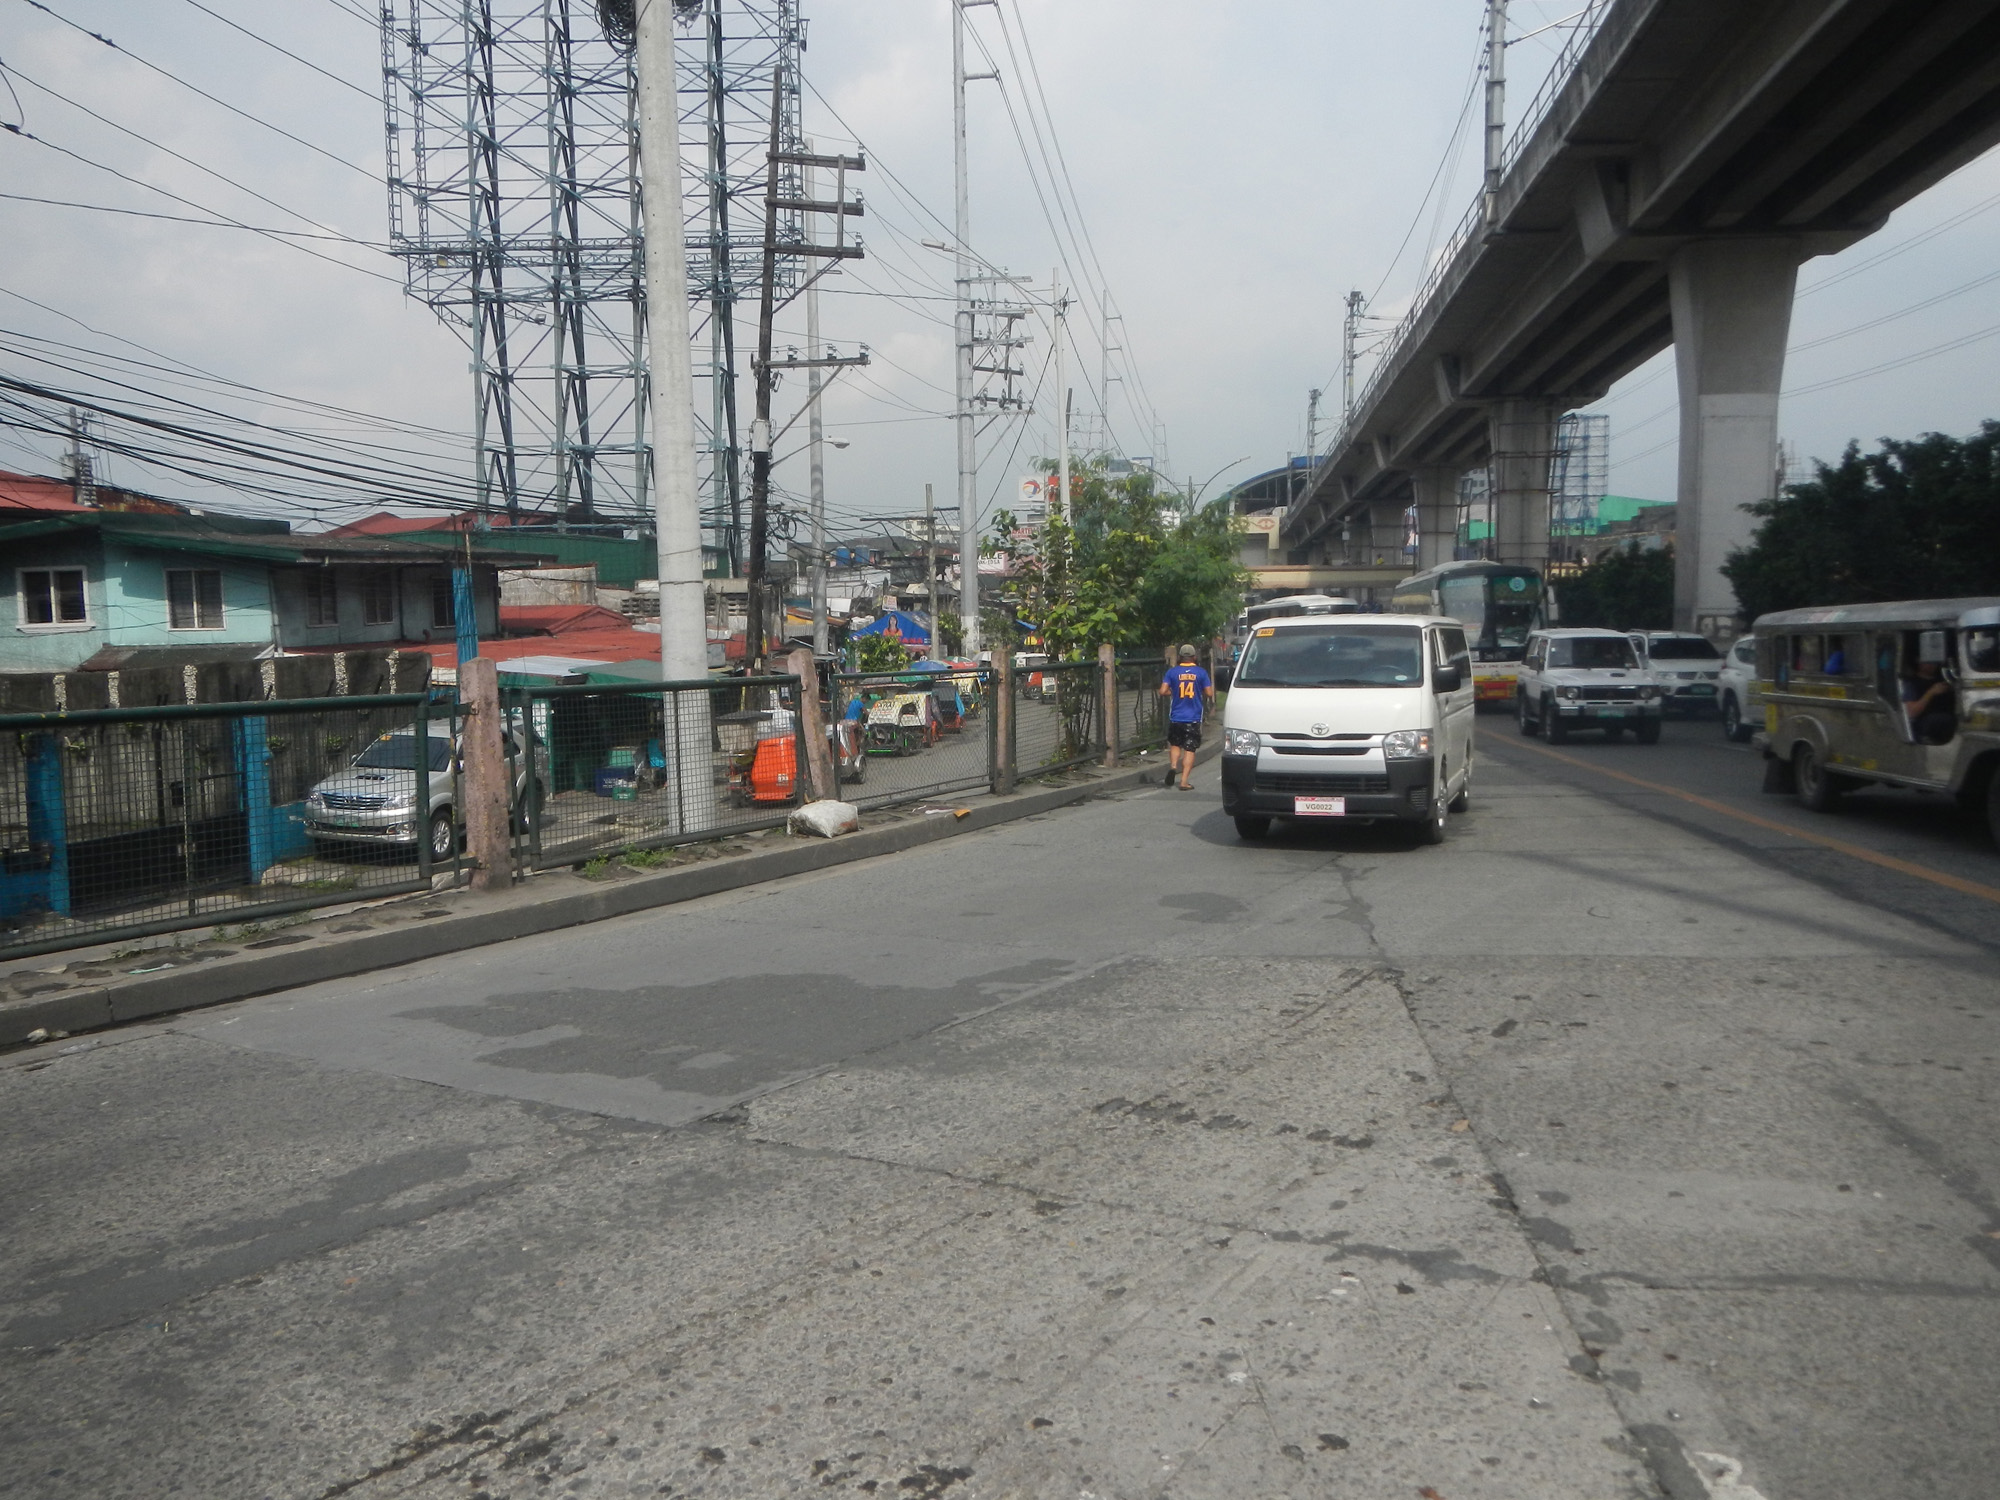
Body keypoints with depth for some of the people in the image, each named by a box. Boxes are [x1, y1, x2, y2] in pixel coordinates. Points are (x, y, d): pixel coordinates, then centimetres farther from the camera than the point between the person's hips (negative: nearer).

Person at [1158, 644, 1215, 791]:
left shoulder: (1172, 672, -1)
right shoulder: (1201, 673, -2)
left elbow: (1163, 691, -7)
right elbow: (1209, 693, -3)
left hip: (1176, 717, 1)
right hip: (1194, 718, -1)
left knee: (1175, 744, 20)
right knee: (1190, 749, 1)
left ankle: (1173, 765, -7)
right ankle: (1184, 781, -4)